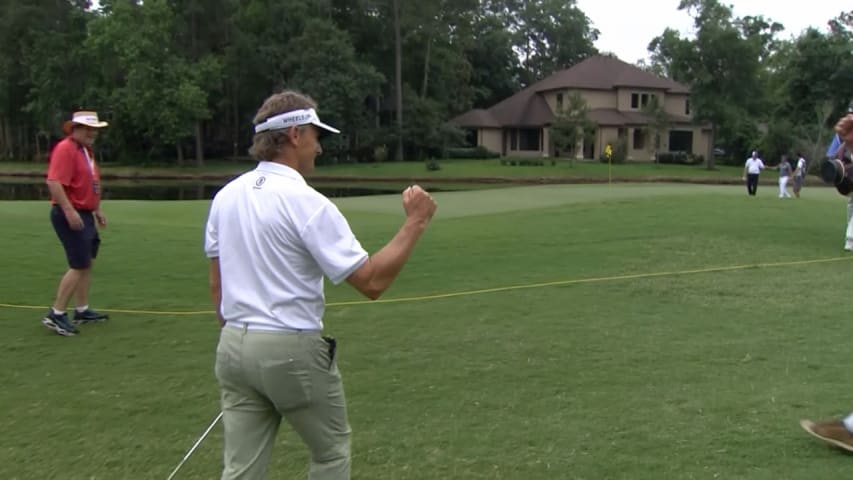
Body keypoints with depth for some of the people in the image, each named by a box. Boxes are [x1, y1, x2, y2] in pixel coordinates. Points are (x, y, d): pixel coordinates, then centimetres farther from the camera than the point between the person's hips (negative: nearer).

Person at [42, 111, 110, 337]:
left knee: (87, 263, 14)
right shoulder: (65, 149, -15)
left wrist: (97, 209, 22)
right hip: (70, 215, -10)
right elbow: (54, 183, -25)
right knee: (79, 266, -10)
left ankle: (82, 311, 23)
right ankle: (56, 314, -2)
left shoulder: (87, 151, 15)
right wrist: (69, 211, -30)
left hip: (85, 214, 10)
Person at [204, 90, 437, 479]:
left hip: (234, 347, 6)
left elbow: (217, 286, 12)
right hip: (292, 350, -6)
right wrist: (415, 222, -12)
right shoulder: (306, 202, -18)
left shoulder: (225, 197, 5)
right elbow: (372, 282, -20)